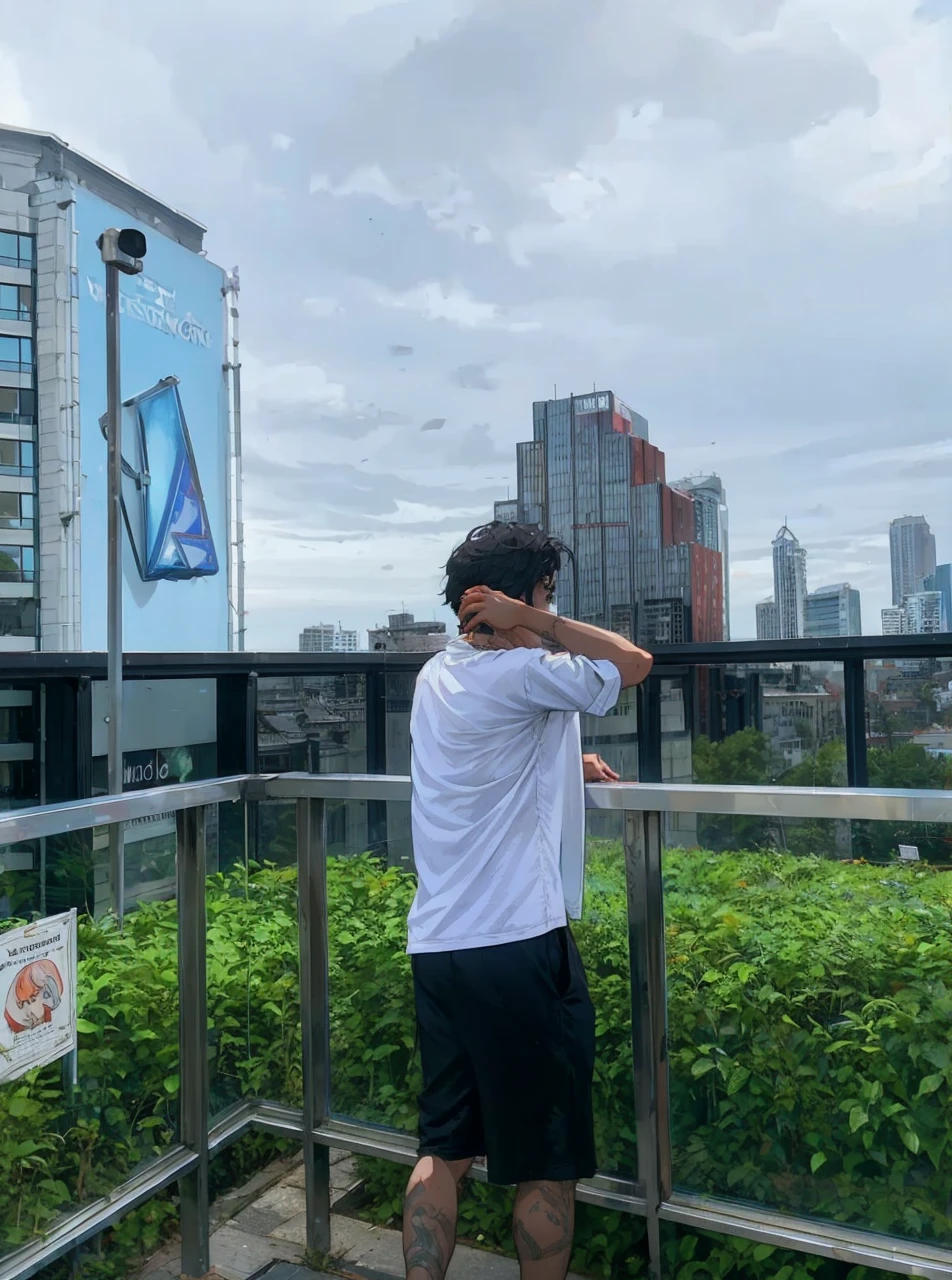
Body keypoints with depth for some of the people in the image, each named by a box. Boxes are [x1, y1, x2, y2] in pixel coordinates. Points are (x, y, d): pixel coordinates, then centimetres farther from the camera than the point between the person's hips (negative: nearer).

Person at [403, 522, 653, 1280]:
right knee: (548, 1164, 10)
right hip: (518, 943, -8)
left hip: (436, 945, 8)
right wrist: (530, 621, -9)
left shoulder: (438, 676, 11)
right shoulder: (523, 674, -14)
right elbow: (636, 664, -7)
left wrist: (563, 764, 16)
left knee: (444, 1151, 18)